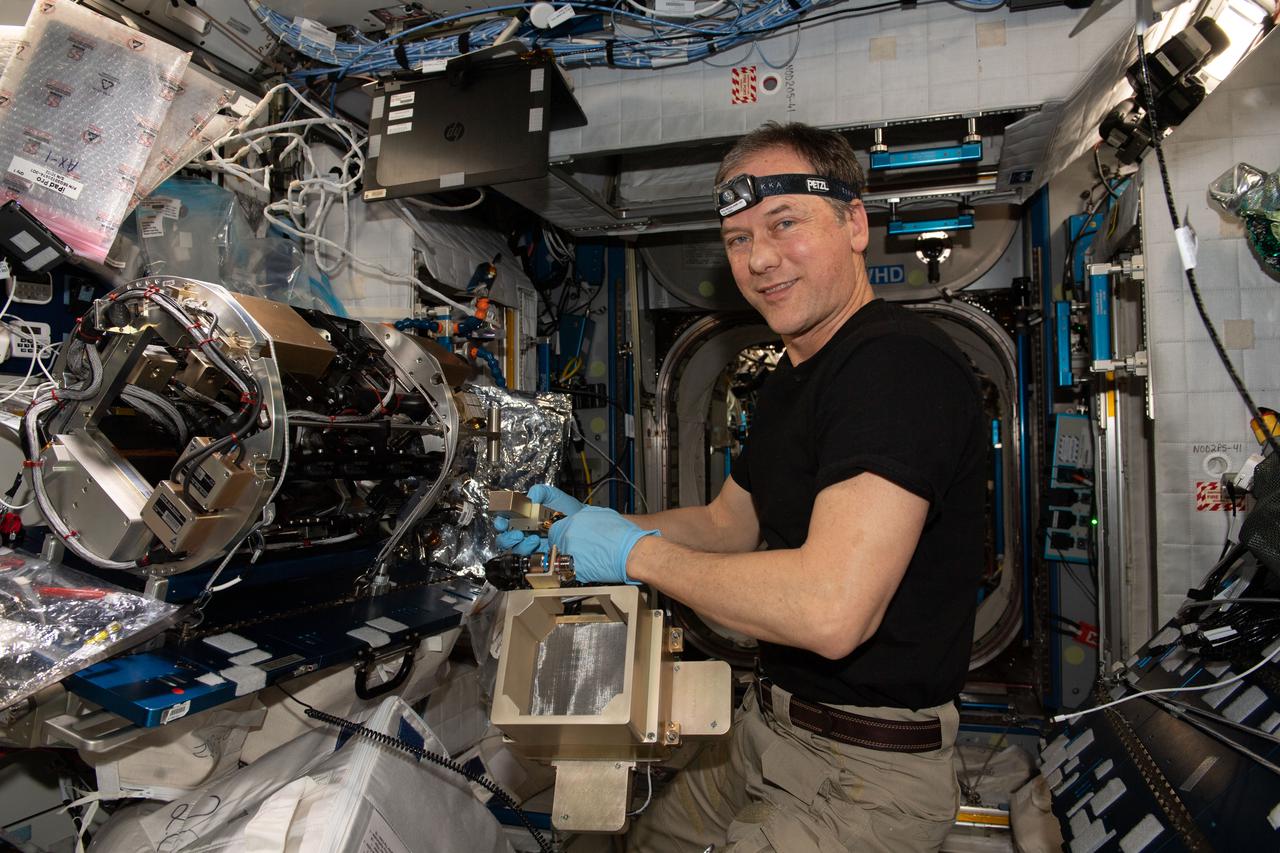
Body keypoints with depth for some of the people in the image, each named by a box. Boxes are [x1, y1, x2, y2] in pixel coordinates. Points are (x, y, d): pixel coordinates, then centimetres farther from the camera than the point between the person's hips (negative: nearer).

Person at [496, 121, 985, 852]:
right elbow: (727, 523, 16)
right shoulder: (795, 376, 9)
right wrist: (585, 523, 3)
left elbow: (831, 611, -35)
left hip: (868, 773, -9)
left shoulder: (902, 363, -25)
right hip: (770, 729, 9)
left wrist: (636, 552, -22)